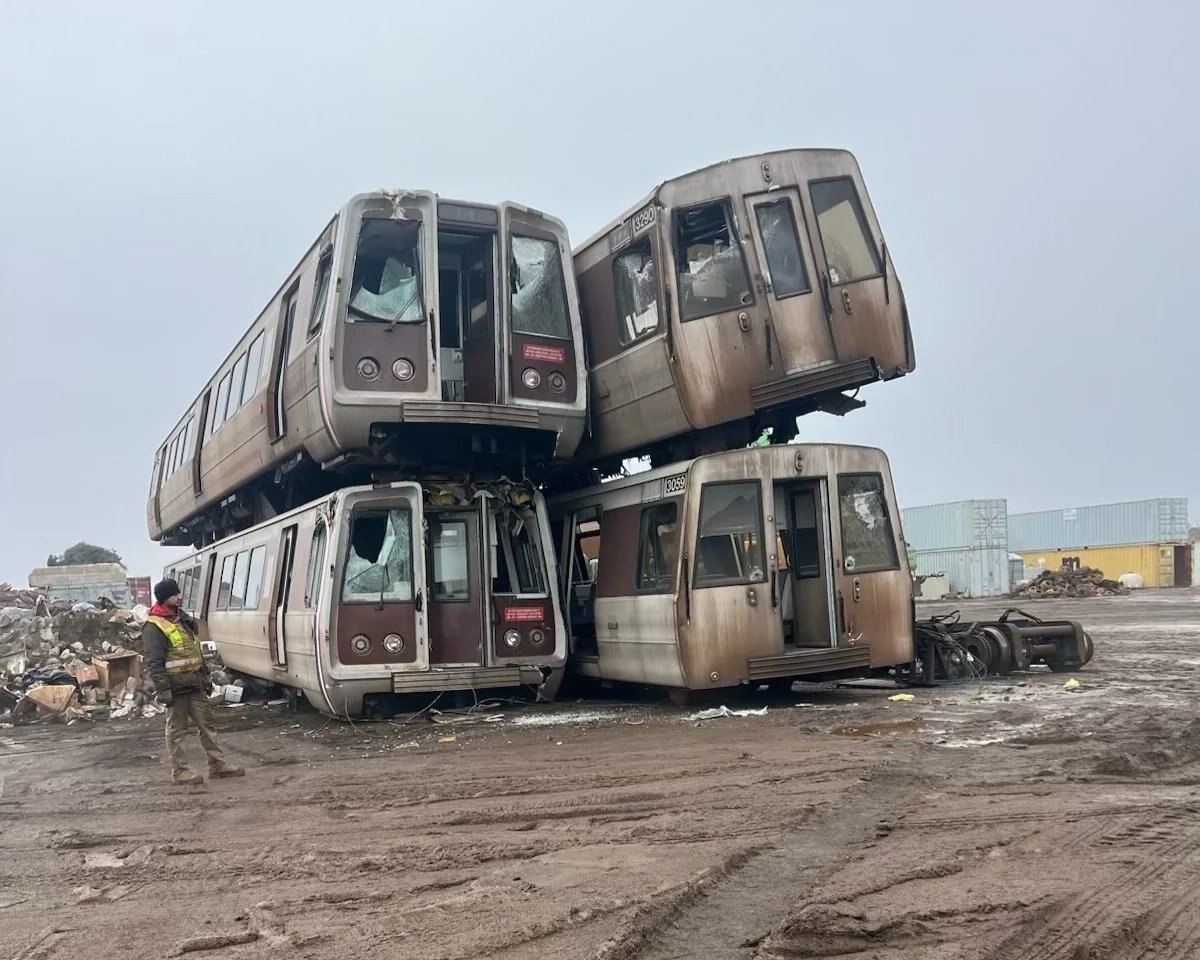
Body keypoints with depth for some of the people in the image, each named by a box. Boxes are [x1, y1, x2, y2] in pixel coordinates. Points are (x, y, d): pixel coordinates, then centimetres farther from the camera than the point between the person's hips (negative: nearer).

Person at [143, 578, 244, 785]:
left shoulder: (184, 619, 15)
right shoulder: (154, 627, -13)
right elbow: (154, 663, -17)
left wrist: (205, 675, 21)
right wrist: (163, 689, -22)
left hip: (194, 682, 8)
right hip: (175, 685, -8)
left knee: (206, 723, 10)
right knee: (177, 729, 2)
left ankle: (217, 764, 15)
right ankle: (179, 771, 11)